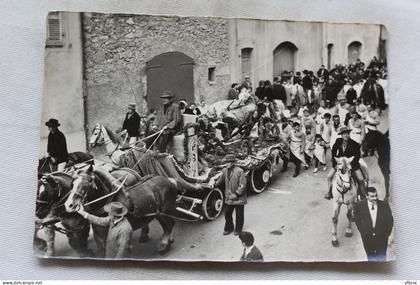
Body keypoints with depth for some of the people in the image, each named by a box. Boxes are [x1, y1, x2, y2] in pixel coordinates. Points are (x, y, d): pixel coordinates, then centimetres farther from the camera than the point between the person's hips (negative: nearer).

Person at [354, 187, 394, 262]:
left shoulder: (384, 205, -7)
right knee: (371, 258, 11)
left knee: (381, 259, 4)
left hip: (381, 237, 0)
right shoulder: (360, 206, -8)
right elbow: (357, 220, 3)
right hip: (367, 238, 0)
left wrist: (387, 233, 1)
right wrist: (363, 232, 1)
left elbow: (390, 221, 2)